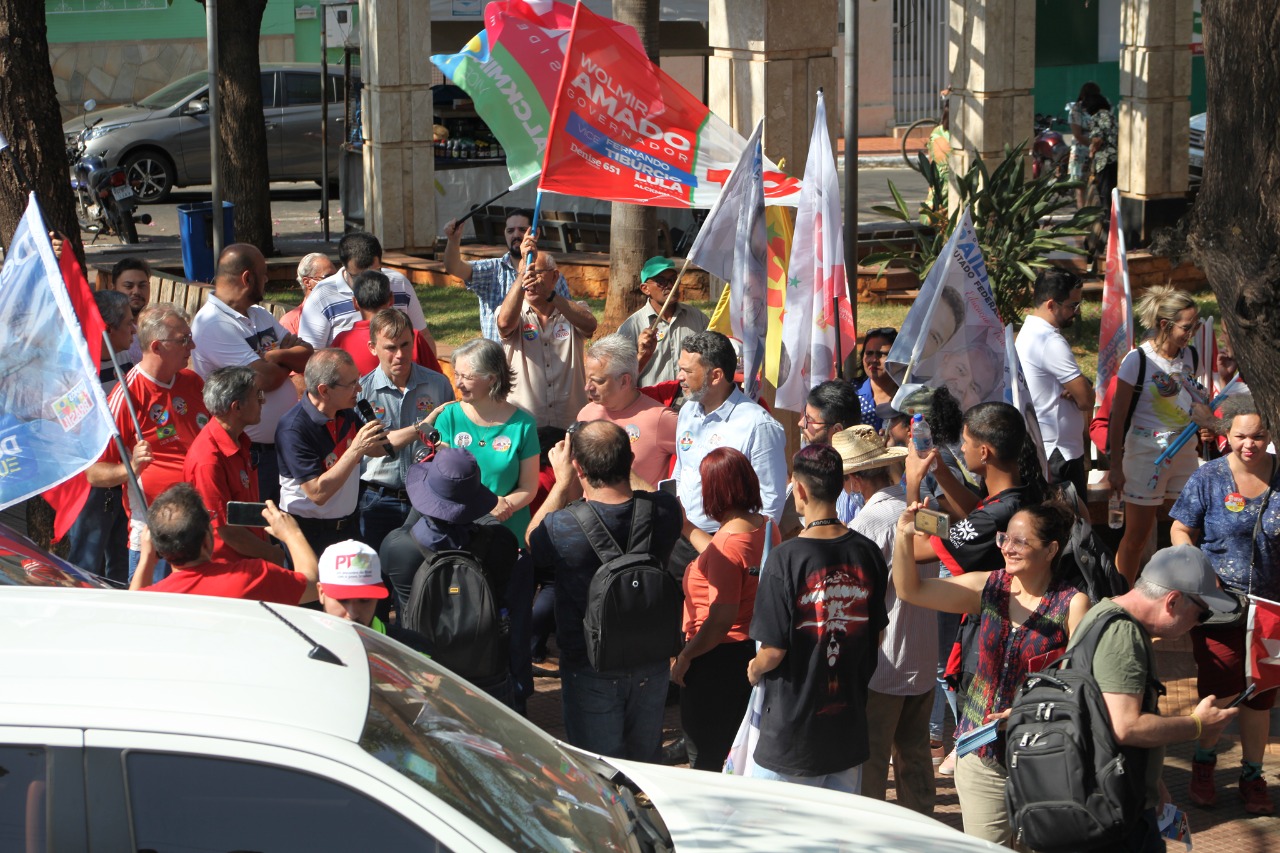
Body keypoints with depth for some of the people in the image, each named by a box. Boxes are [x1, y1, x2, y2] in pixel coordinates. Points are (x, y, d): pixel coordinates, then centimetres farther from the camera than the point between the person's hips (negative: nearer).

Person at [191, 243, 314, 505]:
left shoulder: (260, 315, 14)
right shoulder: (212, 324, -15)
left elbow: (309, 356, 7)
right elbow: (264, 378, -21)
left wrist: (279, 354, -14)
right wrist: (291, 359, 0)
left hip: (286, 443, 8)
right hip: (252, 454, -8)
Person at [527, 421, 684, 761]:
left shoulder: (563, 526, -28)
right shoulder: (664, 511, -18)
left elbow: (531, 543, -3)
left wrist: (561, 483, -1)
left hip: (591, 672, -3)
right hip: (651, 666, 3)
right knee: (646, 766, 23)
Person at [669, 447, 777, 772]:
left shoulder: (728, 541, -26)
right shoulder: (767, 528, -1)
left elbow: (721, 620, -27)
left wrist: (685, 656, -15)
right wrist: (687, 528, 28)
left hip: (718, 659, -9)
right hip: (756, 651, 9)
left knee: (705, 759, 6)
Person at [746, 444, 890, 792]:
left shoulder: (786, 558, -19)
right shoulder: (867, 552, -3)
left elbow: (774, 651, -16)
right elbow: (877, 634, 9)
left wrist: (754, 671, 5)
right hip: (849, 722, 5)